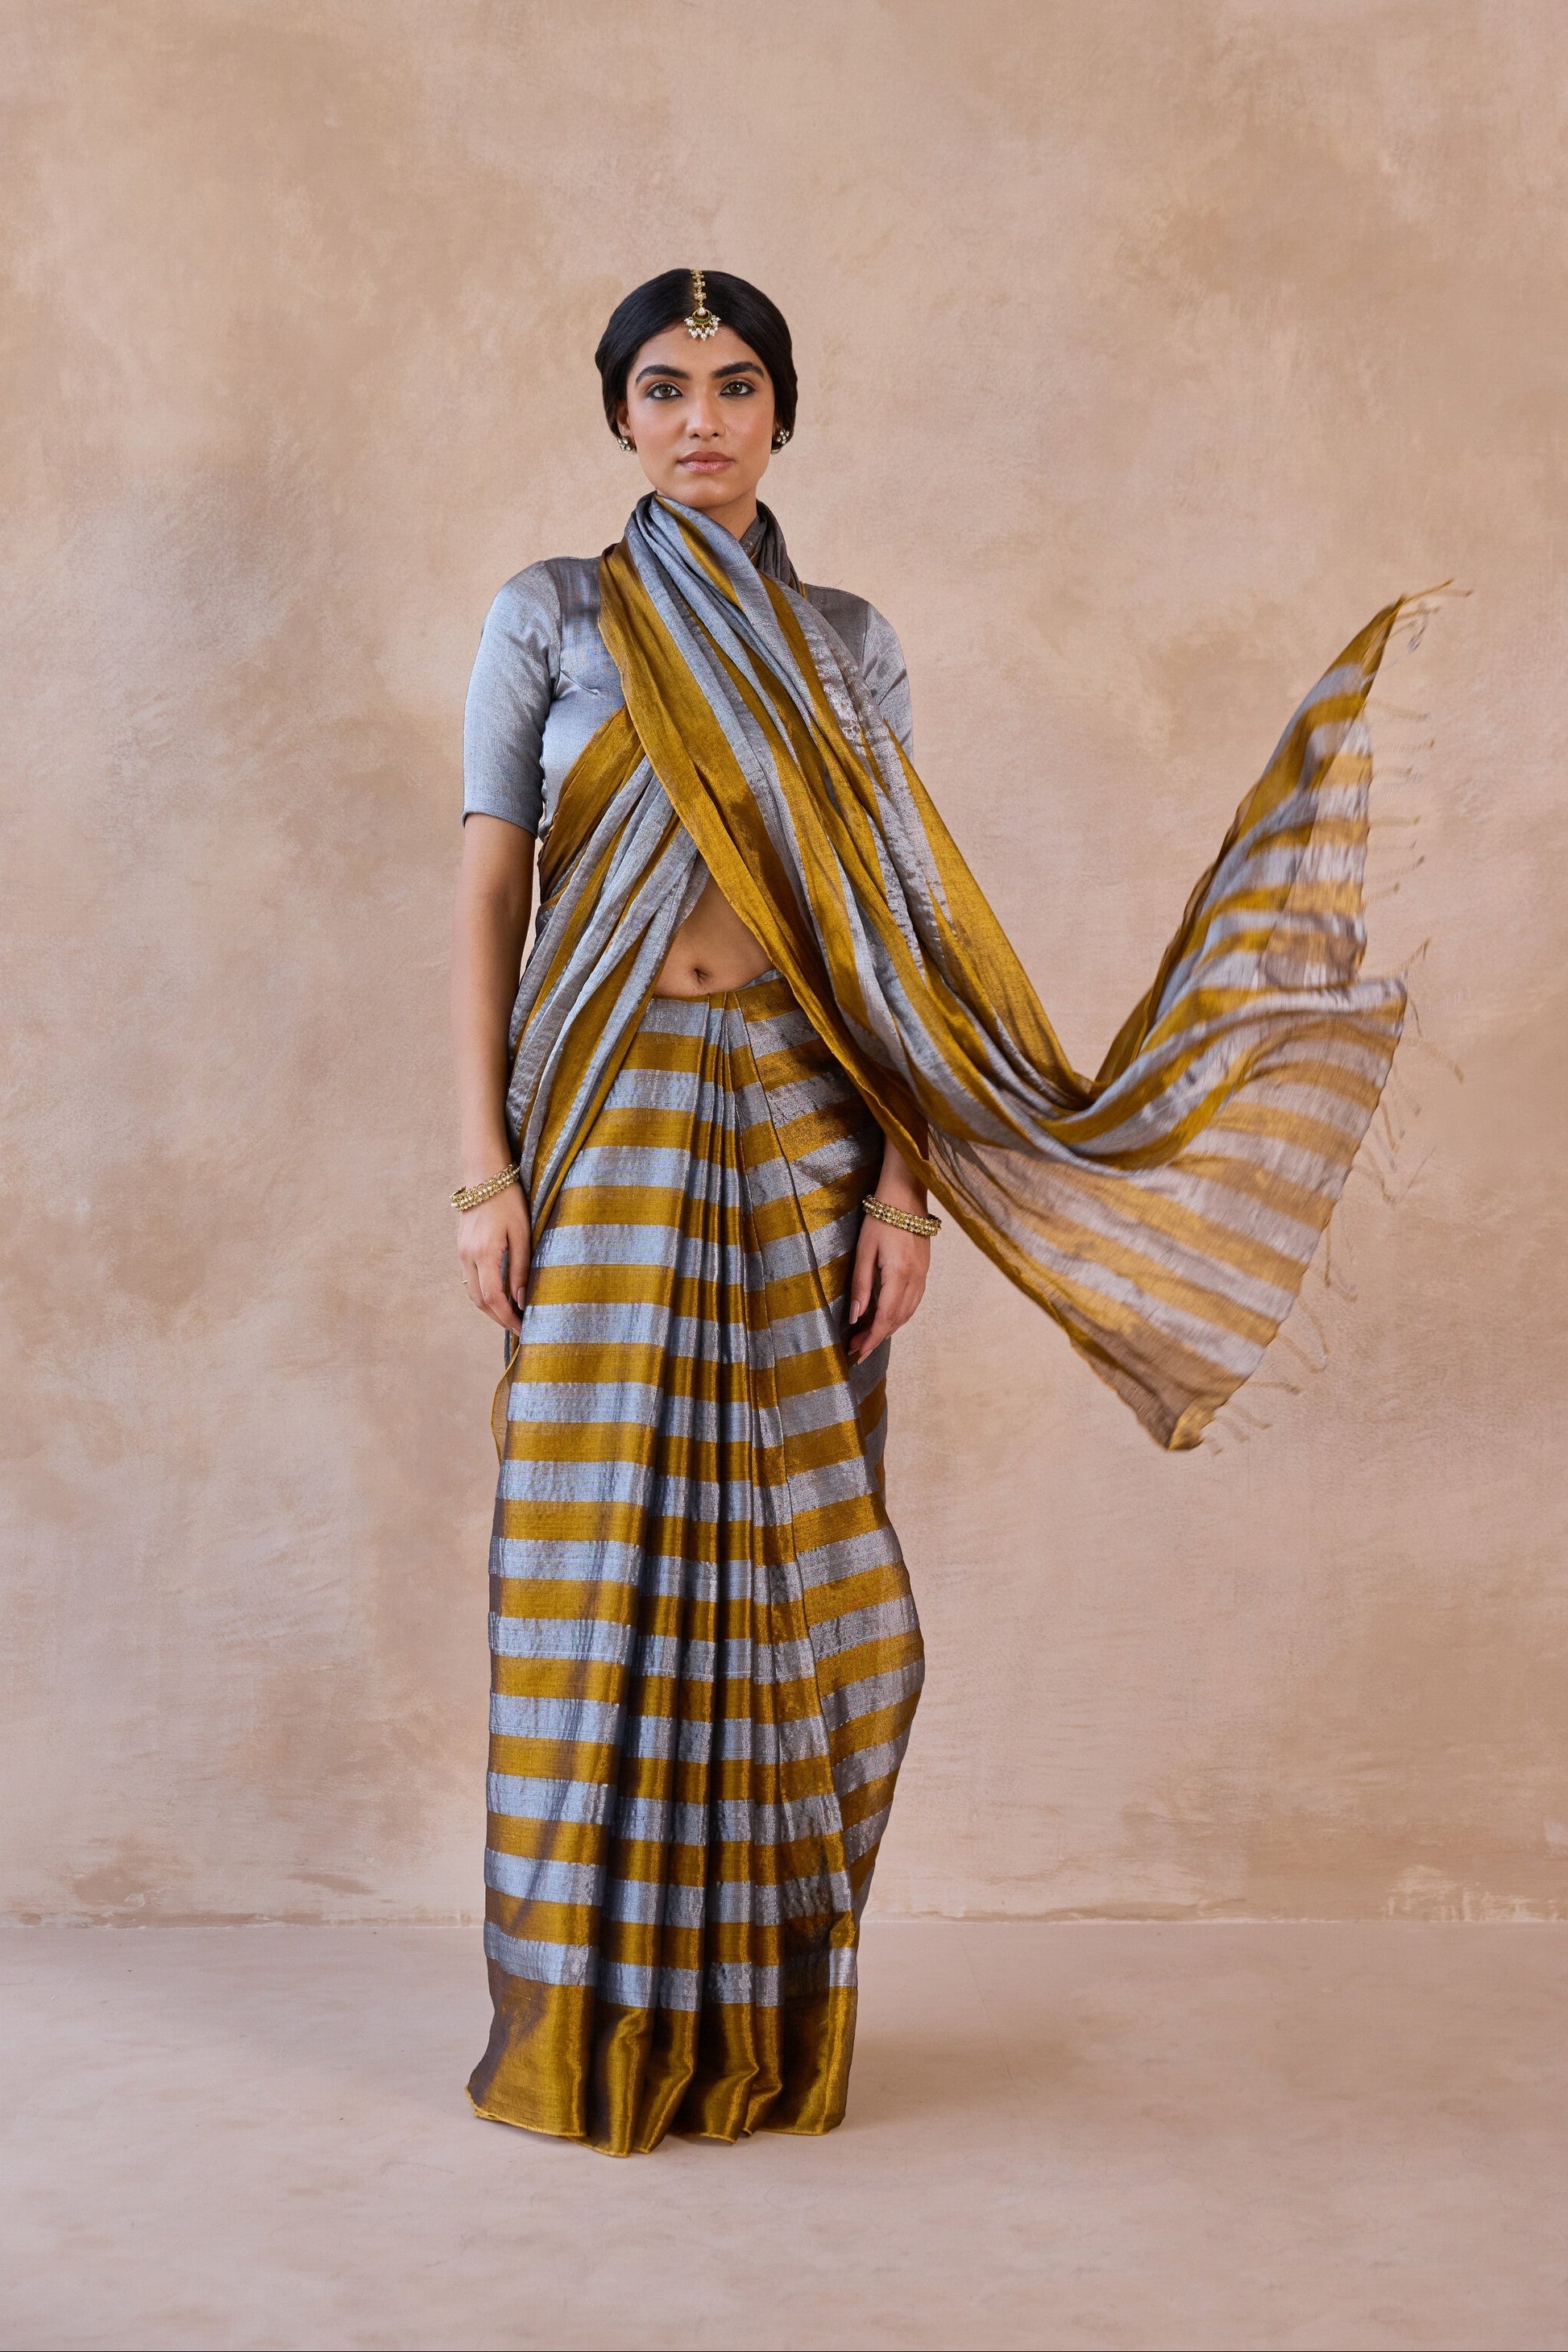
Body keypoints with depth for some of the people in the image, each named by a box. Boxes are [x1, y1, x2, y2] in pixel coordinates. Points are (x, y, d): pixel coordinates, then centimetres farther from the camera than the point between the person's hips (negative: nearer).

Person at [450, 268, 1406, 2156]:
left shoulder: (849, 648, 10)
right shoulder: (549, 617, 5)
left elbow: (889, 936, 6)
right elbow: (485, 895, 1)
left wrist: (902, 1186, -3)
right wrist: (486, 1172, -8)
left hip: (798, 1131, 2)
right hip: (611, 1128, -2)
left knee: (781, 1559, 3)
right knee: (602, 1555, -2)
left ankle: (761, 2018, 15)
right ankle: (585, 2024, 10)